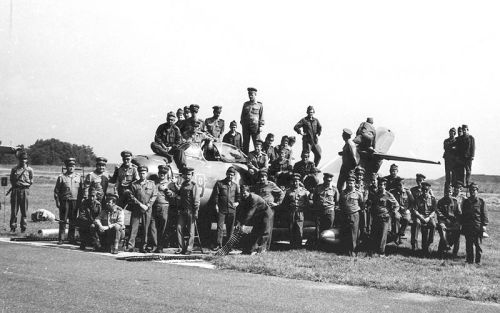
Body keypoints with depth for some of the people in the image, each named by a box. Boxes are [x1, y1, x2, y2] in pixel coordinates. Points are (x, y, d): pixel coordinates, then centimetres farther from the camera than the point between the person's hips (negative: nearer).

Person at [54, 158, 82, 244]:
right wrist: (57, 202, -4)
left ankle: (71, 238, 13)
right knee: (63, 221, -1)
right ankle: (60, 239, 2)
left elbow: (81, 190, 14)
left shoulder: (78, 177, 10)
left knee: (73, 221, 5)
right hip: (64, 201, -2)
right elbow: (56, 191, 3)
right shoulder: (61, 177, 2)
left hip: (75, 202, 2)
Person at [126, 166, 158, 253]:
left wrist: (147, 205, -8)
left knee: (146, 229, 2)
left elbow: (154, 196, 4)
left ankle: (143, 247, 8)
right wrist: (140, 204, -11)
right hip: (136, 209, -1)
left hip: (147, 210, 1)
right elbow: (131, 196, -1)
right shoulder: (134, 184, 6)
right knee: (133, 227, -6)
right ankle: (130, 246, -7)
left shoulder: (151, 184, 10)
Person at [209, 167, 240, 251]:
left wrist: (237, 202, 3)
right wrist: (216, 205, -5)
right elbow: (215, 195, 4)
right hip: (221, 209, -2)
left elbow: (238, 196, 21)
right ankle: (219, 244, -7)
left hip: (231, 210, 2)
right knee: (220, 227, -7)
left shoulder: (236, 185, 12)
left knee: (230, 228, 5)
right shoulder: (219, 183, 4)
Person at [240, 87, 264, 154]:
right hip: (246, 126, 3)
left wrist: (261, 126, -5)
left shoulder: (259, 104, 6)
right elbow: (242, 115, 17)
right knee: (245, 142, 4)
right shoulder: (245, 104, 14)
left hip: (255, 126, -3)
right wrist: (242, 123, 7)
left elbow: (261, 116, 3)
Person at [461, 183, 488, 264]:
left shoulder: (481, 201, 3)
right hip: (468, 226, 3)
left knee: (478, 244, -1)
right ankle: (470, 260, 12)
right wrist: (463, 226, 12)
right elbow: (463, 214, 16)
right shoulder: (466, 202, 12)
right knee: (469, 245, 5)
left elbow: (484, 214, 1)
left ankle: (478, 260, 6)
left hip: (478, 227, -3)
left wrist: (484, 225, -7)